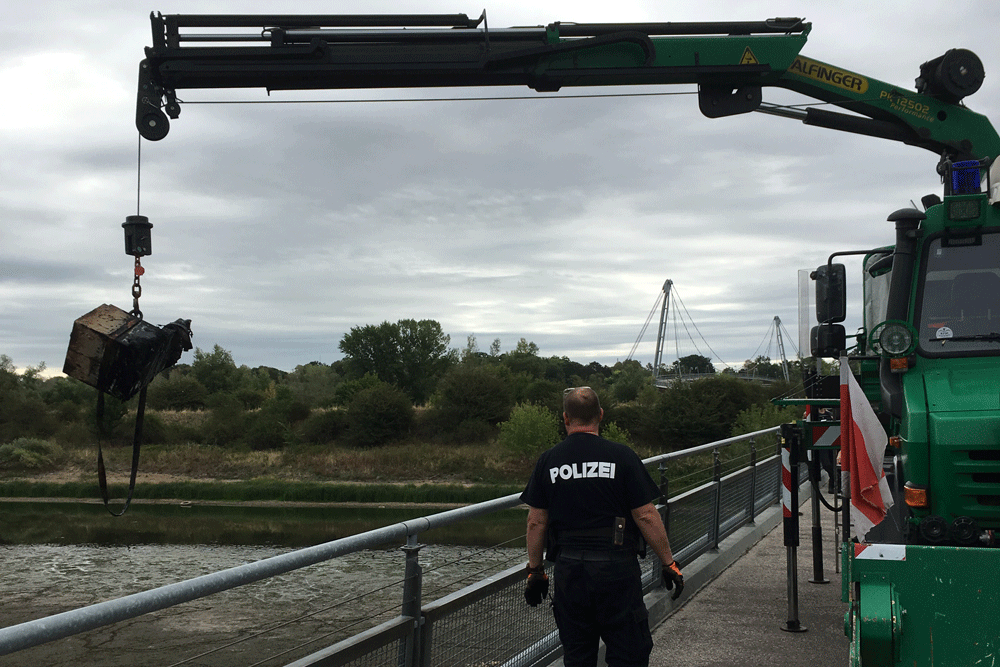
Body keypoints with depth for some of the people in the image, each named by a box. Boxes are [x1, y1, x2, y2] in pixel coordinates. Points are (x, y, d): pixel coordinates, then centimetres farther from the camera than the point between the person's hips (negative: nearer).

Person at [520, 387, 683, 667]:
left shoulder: (548, 461, 1)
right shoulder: (622, 456, -6)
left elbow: (536, 522, 3)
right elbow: (646, 516, -8)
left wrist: (535, 570, 13)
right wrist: (669, 563, 2)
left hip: (569, 569, 3)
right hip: (617, 567, -3)